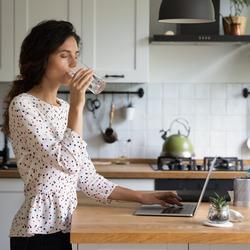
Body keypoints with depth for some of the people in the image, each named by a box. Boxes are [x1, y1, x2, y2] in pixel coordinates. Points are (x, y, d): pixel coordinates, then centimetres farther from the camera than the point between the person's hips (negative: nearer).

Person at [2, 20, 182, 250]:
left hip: (66, 227, 8)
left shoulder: (64, 108, 11)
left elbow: (86, 177, 11)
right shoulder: (22, 105, -13)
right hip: (40, 230, -8)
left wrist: (140, 196, 7)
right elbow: (68, 163, -24)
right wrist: (77, 106, -20)